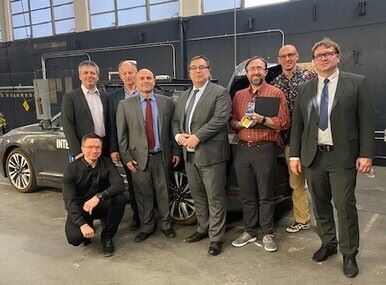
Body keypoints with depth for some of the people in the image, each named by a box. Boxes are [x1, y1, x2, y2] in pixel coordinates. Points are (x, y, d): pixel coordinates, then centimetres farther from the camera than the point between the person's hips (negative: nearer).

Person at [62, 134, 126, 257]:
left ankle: (107, 237, -6)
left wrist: (98, 196, -40)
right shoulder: (72, 168, -13)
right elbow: (69, 201, -19)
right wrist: (82, 224, -32)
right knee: (74, 238, -27)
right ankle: (88, 224, 11)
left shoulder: (107, 163, -8)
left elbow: (119, 185, -23)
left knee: (119, 198, -28)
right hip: (80, 208, -2)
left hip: (101, 205, 2)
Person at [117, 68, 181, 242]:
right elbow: (121, 134, 2)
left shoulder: (167, 102, 4)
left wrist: (176, 151, 2)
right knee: (143, 194, 8)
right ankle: (146, 227, 27)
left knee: (163, 192, 10)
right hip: (139, 158, 0)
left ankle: (165, 224, 29)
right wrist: (126, 157, -3)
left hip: (162, 156, 1)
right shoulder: (125, 105, 2)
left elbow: (173, 129, 6)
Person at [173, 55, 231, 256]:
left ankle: (216, 237, 12)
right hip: (189, 155, 7)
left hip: (210, 154, -7)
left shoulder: (220, 93, -4)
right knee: (197, 196, 18)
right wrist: (178, 136, -3)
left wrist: (197, 137, -19)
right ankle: (202, 229, 33)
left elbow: (220, 119, -16)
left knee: (215, 198, 1)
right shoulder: (183, 96, 19)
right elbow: (176, 121, 18)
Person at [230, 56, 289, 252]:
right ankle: (249, 231, 24)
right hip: (243, 149, 4)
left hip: (264, 149, -4)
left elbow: (284, 122, -4)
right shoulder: (238, 96, 15)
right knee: (247, 195, 11)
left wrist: (262, 119, -17)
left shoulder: (276, 93, 2)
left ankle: (267, 234, 16)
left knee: (266, 195, 2)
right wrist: (242, 123, -7)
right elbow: (231, 122, 14)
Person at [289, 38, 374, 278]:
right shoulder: (306, 89, 10)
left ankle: (349, 254, 17)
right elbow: (297, 124, 8)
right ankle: (328, 243, 32)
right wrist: (295, 155, 4)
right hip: (313, 157, 4)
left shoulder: (357, 83, 0)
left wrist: (366, 154, -9)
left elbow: (366, 121, -3)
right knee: (320, 204, 14)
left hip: (343, 157, -3)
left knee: (345, 206, 0)